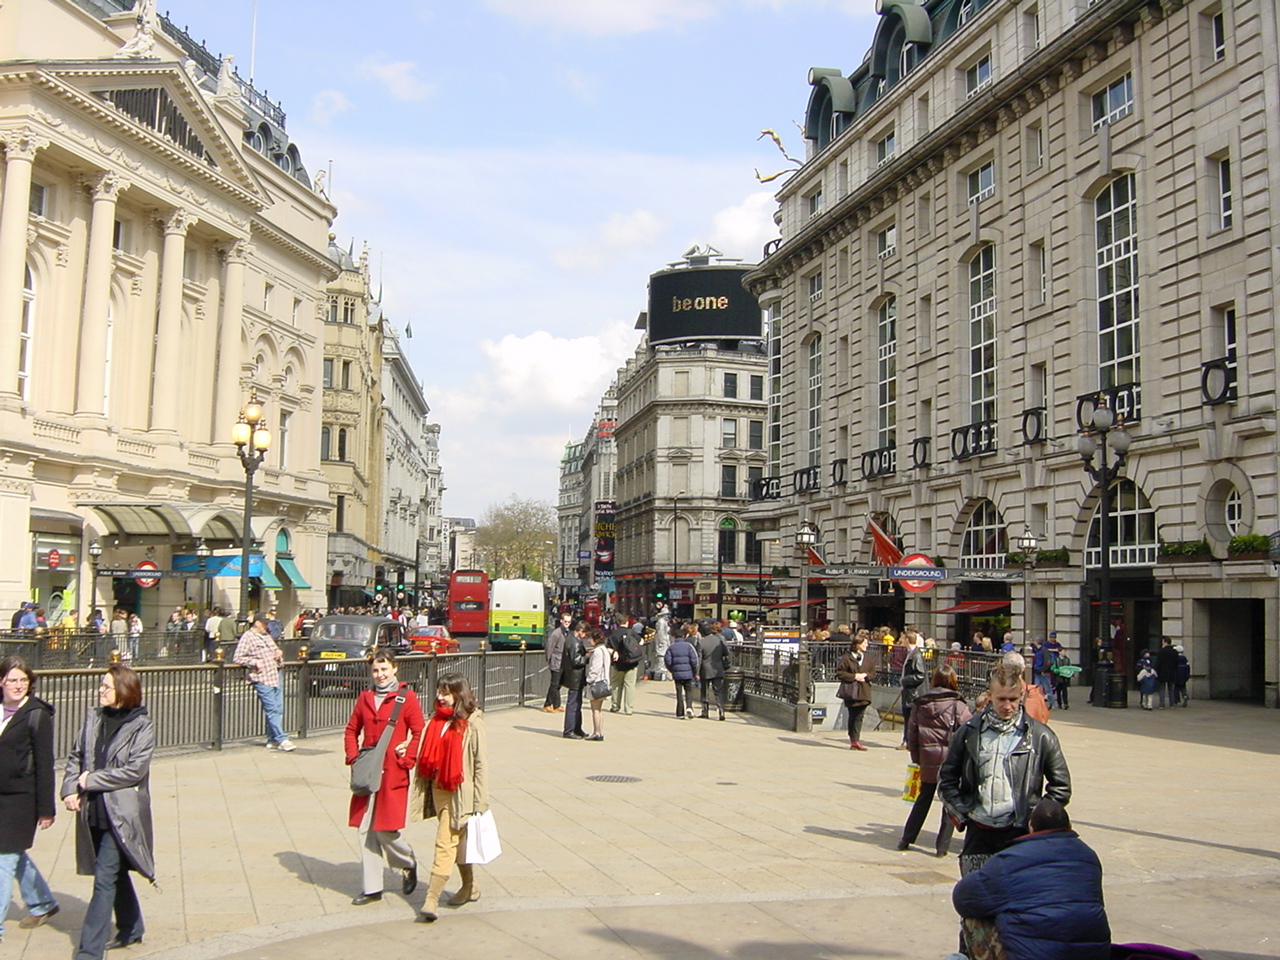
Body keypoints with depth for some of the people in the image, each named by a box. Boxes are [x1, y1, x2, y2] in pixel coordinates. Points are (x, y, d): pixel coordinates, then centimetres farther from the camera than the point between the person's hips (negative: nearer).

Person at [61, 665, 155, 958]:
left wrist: (91, 780, -12)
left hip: (122, 814, -6)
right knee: (116, 873, 20)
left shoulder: (142, 726, -10)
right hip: (93, 811, 6)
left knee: (105, 879, -7)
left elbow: (134, 770, -16)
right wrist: (70, 789, -6)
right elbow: (76, 756, 9)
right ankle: (131, 929, 37)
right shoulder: (93, 718, 6)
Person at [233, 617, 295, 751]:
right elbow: (238, 658, -8)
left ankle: (272, 740, 13)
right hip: (262, 679, -8)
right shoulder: (247, 638, -4)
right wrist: (254, 662, -18)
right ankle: (281, 740, -7)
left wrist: (279, 652, 11)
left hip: (275, 676, 8)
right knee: (271, 710, -8)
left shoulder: (266, 636, 20)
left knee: (278, 710, 6)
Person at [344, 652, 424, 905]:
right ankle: (372, 888, 15)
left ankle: (408, 863, 23)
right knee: (366, 831, 5)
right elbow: (351, 730, 18)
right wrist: (353, 758, 5)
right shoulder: (365, 698, 11)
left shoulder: (406, 697, -3)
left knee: (386, 830, -6)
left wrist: (406, 761, -10)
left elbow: (419, 733, -4)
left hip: (393, 774, -5)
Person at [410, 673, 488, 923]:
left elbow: (480, 762, -12)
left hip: (459, 792, -7)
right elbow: (427, 758, 12)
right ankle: (470, 887, 35)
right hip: (438, 790, 7)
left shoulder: (472, 723, -12)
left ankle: (432, 900, -8)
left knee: (445, 844, -9)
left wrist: (479, 802, -13)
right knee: (456, 842, 19)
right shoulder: (436, 721, 9)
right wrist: (423, 793, 10)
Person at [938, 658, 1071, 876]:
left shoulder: (1040, 736, -1)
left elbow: (1061, 787, 7)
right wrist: (961, 811, 1)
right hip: (979, 833, 2)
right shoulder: (969, 731, 3)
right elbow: (947, 779, 12)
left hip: (1020, 834, -2)